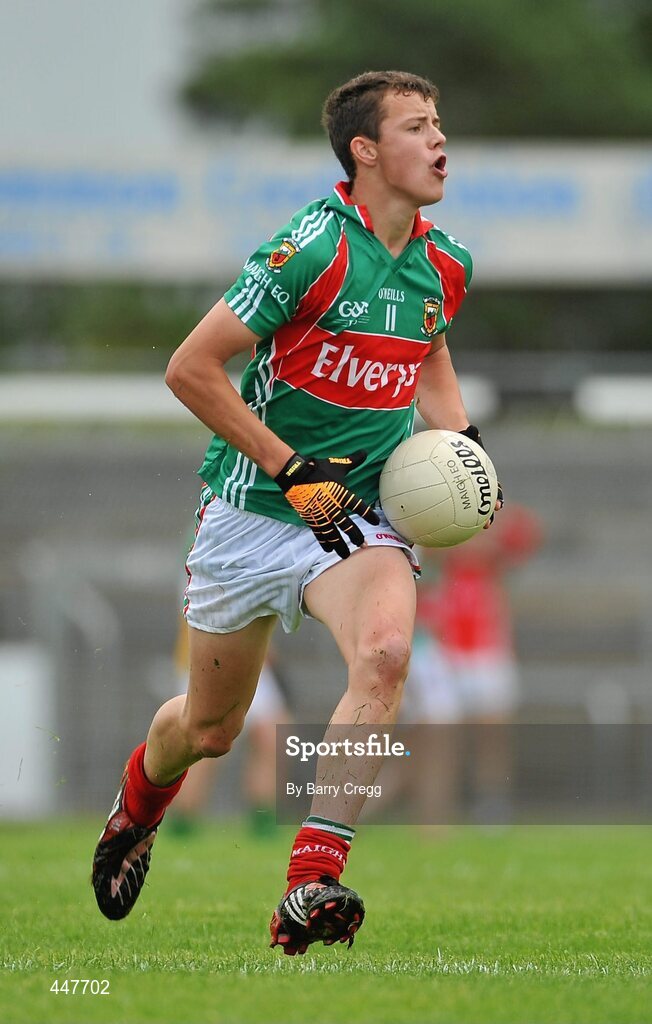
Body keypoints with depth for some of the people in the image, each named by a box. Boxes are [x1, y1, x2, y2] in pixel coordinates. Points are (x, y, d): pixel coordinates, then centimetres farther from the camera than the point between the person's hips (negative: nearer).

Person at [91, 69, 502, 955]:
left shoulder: (446, 266, 2)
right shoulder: (312, 248, -19)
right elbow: (191, 368, -17)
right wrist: (294, 472, -18)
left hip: (358, 511, 4)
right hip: (252, 513, -4)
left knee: (385, 653, -28)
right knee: (211, 729, 10)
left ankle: (309, 894, -29)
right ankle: (134, 812, 48)